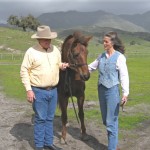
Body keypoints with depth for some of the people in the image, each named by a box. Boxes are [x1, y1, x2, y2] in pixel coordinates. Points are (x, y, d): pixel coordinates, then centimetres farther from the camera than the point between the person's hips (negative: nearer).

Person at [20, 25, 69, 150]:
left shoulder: (55, 49, 4)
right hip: (39, 91, -5)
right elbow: (24, 71, -10)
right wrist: (28, 90, -15)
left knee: (50, 118, 15)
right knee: (40, 119, 5)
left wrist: (62, 66, -5)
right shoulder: (31, 52, -12)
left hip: (53, 90, 5)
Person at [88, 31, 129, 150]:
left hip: (112, 90, -6)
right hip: (101, 89, 7)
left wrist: (125, 93, -21)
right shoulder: (102, 56, 7)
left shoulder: (119, 57, -10)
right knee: (106, 120, 16)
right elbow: (90, 68, 16)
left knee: (111, 121, 0)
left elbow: (124, 76, -14)